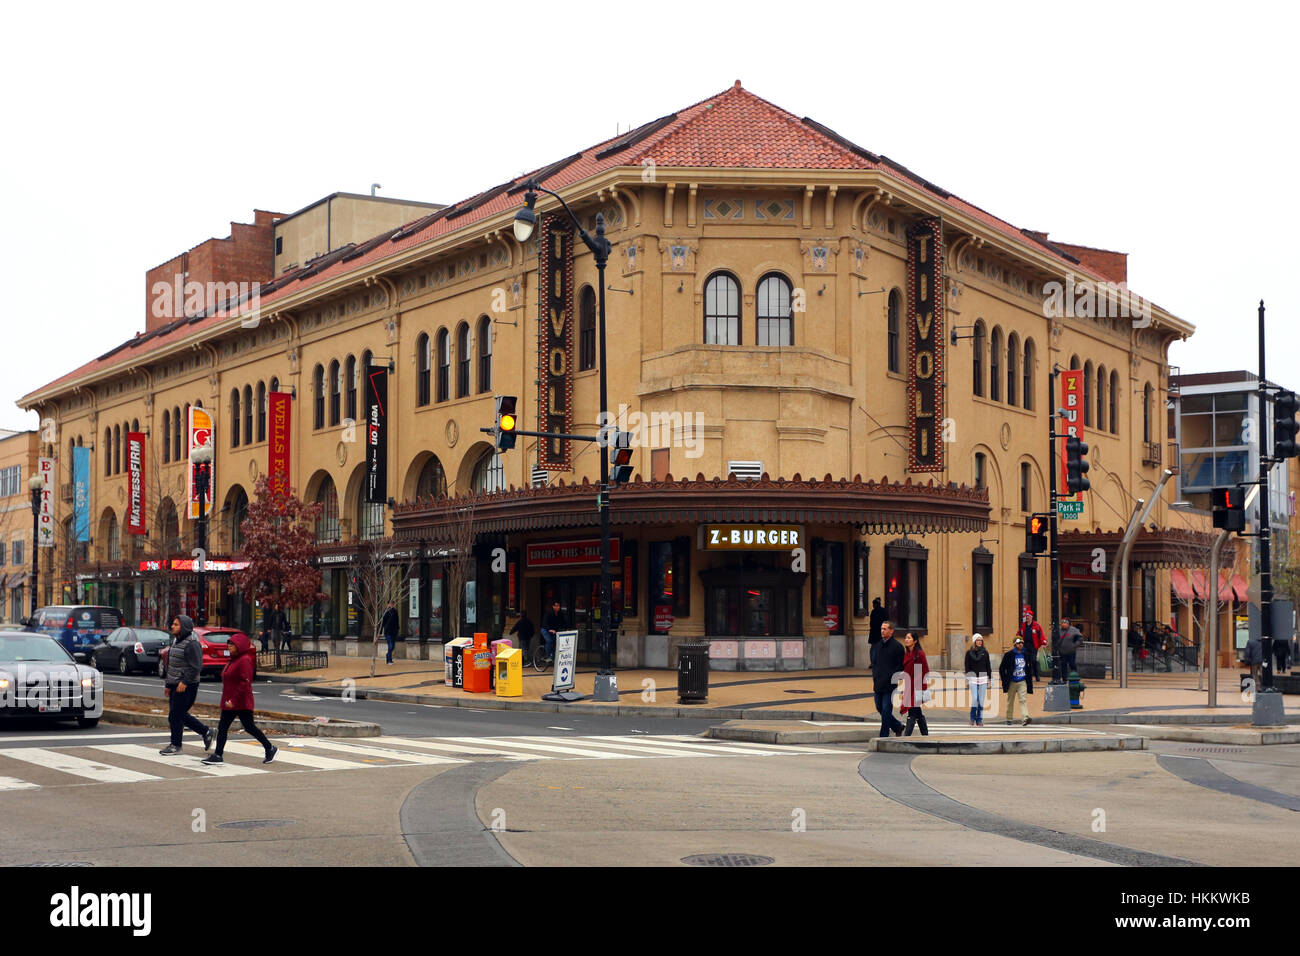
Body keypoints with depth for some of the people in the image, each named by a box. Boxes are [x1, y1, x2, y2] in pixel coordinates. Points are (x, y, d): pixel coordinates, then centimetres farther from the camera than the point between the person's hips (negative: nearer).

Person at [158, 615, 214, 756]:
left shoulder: (192, 644, -16)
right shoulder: (175, 641, 14)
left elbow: (196, 666, -21)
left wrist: (185, 682, -25)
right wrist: (167, 683, 20)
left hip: (186, 686, -9)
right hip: (175, 685, 9)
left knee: (175, 715, -5)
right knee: (181, 714, 13)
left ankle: (175, 745, 7)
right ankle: (205, 731, 24)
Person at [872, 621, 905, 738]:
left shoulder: (897, 646, -7)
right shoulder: (879, 645, 14)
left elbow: (901, 666, -8)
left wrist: (891, 677, -15)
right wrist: (873, 679, 11)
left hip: (889, 684, -7)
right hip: (878, 684, 7)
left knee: (886, 710, -4)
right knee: (879, 708, 12)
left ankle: (883, 736, 4)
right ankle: (898, 726, 30)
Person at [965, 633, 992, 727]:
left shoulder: (985, 652, 8)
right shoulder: (969, 653, 4)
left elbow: (988, 666, 11)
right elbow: (967, 667, 4)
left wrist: (989, 678, 6)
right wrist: (968, 678, -3)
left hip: (983, 678, 2)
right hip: (973, 678, -2)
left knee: (981, 700, 1)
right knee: (974, 699, -10)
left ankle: (979, 720, 7)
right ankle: (973, 718, 6)